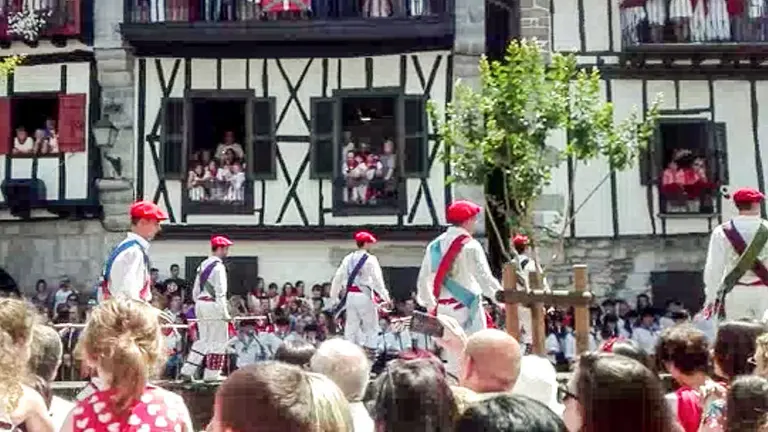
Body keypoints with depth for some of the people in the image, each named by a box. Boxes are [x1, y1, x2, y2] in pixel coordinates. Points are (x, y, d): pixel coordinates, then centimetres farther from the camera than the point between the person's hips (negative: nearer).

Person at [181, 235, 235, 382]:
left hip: (200, 304, 9)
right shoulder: (218, 267, -13)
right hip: (214, 305, -9)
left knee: (203, 340, 16)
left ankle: (187, 370, 11)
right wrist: (225, 313, -15)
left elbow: (195, 290, 16)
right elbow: (220, 292, -18)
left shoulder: (202, 265, 13)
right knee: (218, 341, 2)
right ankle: (212, 374, 5)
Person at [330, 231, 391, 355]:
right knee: (371, 325, 4)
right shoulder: (370, 259, -9)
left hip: (350, 294, 6)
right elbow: (377, 279, -14)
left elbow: (338, 277, 10)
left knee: (351, 324, 12)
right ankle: (370, 349, 0)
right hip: (364, 295, -5)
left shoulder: (348, 259, 8)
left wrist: (333, 295, 18)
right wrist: (385, 296, -11)